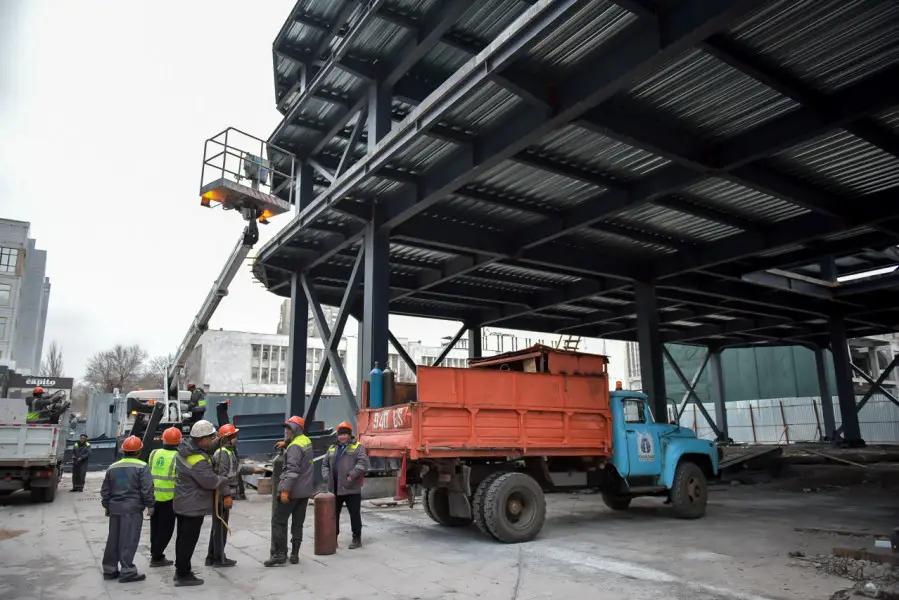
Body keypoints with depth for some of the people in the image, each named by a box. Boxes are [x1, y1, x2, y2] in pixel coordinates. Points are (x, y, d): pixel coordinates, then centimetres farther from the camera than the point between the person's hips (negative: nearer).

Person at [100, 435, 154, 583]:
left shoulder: (112, 467, 11)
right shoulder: (141, 467, -9)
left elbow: (105, 490, 17)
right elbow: (147, 489, -13)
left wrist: (107, 506, 28)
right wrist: (150, 505, -2)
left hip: (115, 507, 6)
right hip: (133, 508, -6)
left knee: (113, 539, 16)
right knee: (129, 540, -3)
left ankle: (109, 569, 24)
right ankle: (127, 571, -2)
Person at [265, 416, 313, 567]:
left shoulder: (294, 446, -16)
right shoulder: (306, 440, 10)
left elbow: (293, 470, -24)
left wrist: (285, 490, -26)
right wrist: (285, 444, 13)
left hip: (292, 490, -8)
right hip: (305, 489, 8)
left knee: (278, 521, 1)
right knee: (298, 523, 12)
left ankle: (279, 554, 2)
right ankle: (294, 554, 17)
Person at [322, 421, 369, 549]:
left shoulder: (357, 447, -1)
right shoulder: (332, 448, 17)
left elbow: (363, 462, -14)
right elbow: (325, 465, 22)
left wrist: (352, 475, -21)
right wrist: (326, 477, 5)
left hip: (351, 488, -5)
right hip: (334, 488, 5)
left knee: (355, 514, 2)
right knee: (333, 514, 13)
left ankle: (357, 539, 13)